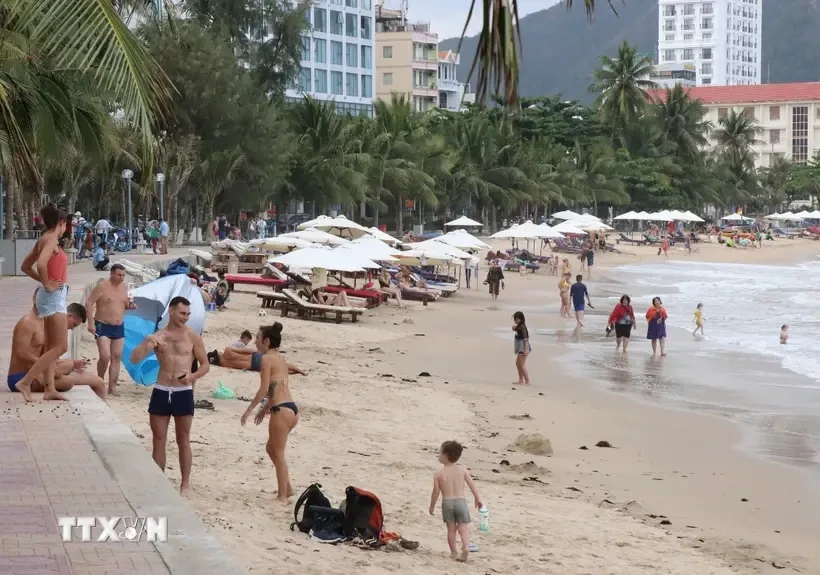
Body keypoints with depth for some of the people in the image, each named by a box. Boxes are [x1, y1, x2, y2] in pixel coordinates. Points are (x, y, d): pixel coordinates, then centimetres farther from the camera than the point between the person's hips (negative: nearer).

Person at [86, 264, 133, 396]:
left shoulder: (124, 287, 7)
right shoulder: (102, 286, -13)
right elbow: (89, 303, -13)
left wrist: (129, 305, -3)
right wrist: (91, 322, -20)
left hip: (119, 327, 7)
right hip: (103, 326, -7)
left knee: (117, 357, 5)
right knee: (105, 356, -16)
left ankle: (112, 387, 10)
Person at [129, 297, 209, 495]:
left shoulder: (193, 337, -1)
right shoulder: (158, 336, 2)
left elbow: (205, 365, 4)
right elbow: (135, 359, -5)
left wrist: (192, 376, -17)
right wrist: (147, 342, -23)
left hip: (183, 393, -2)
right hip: (161, 392, 2)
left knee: (183, 440, 5)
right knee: (158, 440, 6)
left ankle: (185, 484, 12)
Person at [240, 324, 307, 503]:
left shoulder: (267, 358, -9)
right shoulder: (279, 358, 18)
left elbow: (264, 389, -15)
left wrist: (249, 409, -10)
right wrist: (264, 408, 31)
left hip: (282, 410, -9)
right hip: (290, 408, 9)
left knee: (278, 453, 1)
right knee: (271, 449, 21)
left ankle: (282, 496, 8)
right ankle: (287, 488, 24)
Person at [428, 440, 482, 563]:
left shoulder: (439, 474, -6)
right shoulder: (463, 470, -1)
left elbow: (436, 492, -4)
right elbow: (472, 485, 1)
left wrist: (432, 506, 8)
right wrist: (478, 499, 13)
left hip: (447, 503, -1)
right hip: (461, 501, 1)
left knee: (451, 528, 11)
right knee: (463, 527, 4)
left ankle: (454, 552, 15)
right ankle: (466, 547, -18)